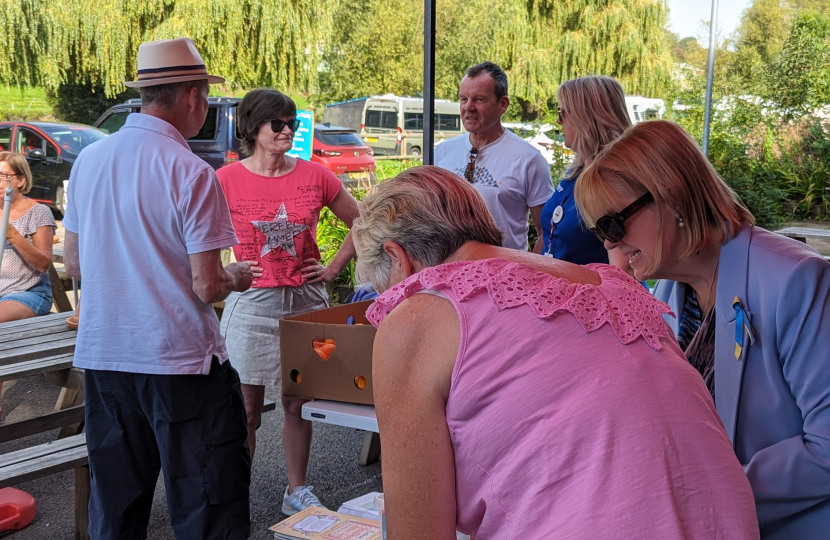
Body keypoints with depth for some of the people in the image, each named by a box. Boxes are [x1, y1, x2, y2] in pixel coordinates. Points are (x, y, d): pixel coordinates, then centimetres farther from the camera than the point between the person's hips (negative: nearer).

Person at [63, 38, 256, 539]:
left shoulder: (89, 159, 4)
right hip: (178, 358, -6)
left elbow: (74, 262, 13)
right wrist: (237, 278, 6)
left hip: (102, 355, 6)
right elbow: (206, 287, -15)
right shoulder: (191, 173, -14)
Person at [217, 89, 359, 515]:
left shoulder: (314, 177, 3)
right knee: (246, 410, 4)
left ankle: (297, 491, 26)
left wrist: (333, 268, 5)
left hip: (305, 301, 2)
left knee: (299, 405, 11)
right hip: (251, 304, -2)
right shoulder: (227, 180, -4)